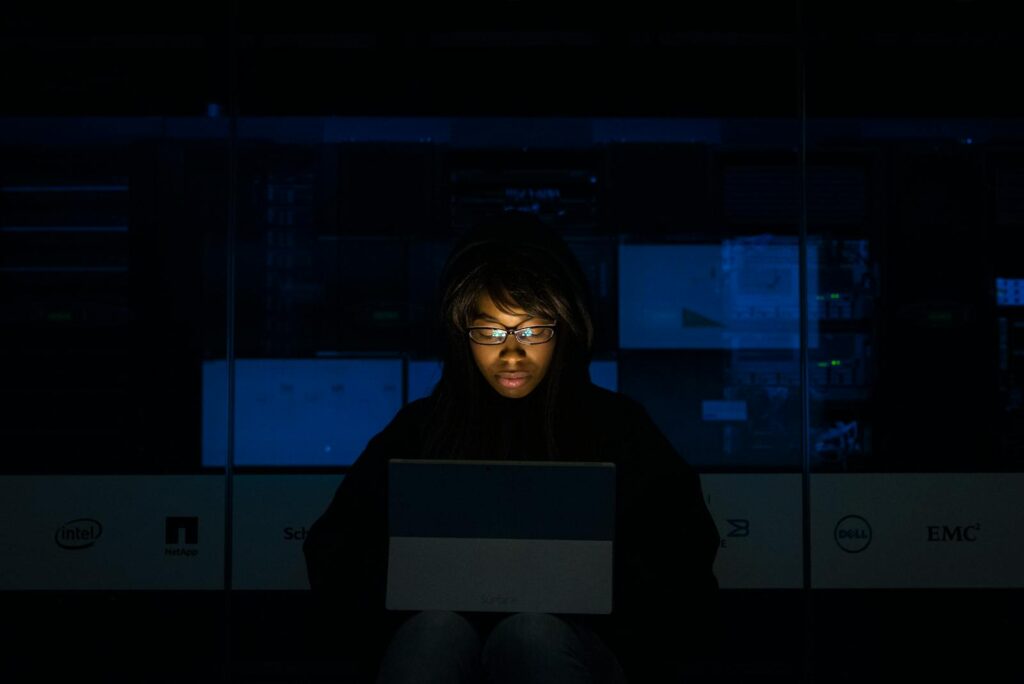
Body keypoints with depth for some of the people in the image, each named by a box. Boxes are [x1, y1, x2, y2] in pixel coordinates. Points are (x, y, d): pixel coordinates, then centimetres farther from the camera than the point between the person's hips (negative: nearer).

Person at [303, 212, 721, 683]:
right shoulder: (419, 428, 12)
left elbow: (683, 560, 2)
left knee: (531, 632, -37)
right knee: (438, 627, -35)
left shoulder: (617, 425, 10)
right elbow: (334, 552, 6)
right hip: (434, 640, 1)